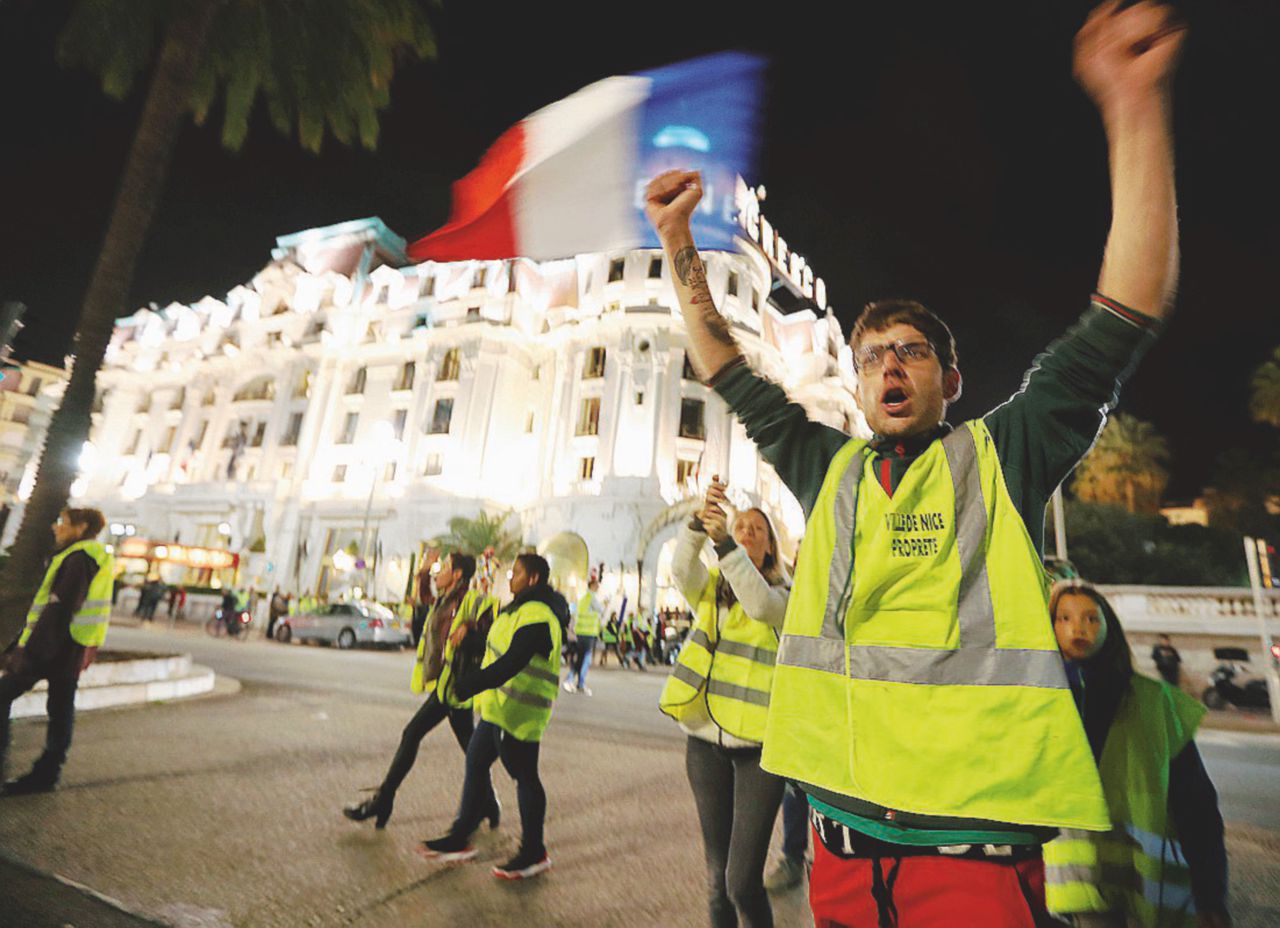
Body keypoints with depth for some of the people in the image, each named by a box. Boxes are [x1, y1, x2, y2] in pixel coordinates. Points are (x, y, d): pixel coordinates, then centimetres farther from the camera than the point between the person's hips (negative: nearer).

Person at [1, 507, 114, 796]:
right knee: (61, 710, 10)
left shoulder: (79, 558, -15)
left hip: (57, 645, -9)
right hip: (75, 650, 9)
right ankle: (46, 775, 17)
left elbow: (59, 609, -21)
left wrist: (29, 651, -20)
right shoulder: (99, 557, 15)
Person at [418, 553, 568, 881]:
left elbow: (510, 665, -31)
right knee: (475, 764, 17)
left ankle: (534, 853, 19)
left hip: (519, 714, -11)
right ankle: (460, 838, 31)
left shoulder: (537, 617, -22)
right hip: (498, 707, 11)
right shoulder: (520, 608, 12)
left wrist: (466, 686, -32)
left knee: (525, 777, 3)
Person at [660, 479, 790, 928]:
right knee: (717, 872, 14)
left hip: (758, 743, -3)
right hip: (706, 739, 3)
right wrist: (698, 521, -32)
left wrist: (724, 544, -34)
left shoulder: (782, 593, 1)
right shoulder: (710, 587, 8)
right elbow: (682, 566, -14)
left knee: (743, 880, -6)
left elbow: (760, 603, -23)